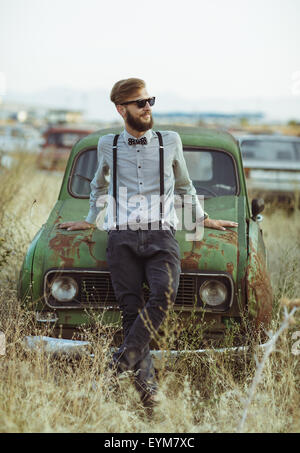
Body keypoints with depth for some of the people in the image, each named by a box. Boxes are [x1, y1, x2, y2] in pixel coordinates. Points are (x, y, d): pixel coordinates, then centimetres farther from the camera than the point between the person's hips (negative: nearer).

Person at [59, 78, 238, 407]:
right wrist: (90, 221, 38)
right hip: (121, 237, 1)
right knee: (131, 309, -11)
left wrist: (202, 218, 31)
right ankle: (146, 383, -11)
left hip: (160, 234, 0)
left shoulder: (170, 141, 12)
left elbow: (184, 185, 29)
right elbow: (98, 186, 33)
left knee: (163, 293, -27)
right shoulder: (107, 145, 13)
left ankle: (123, 360, -22)